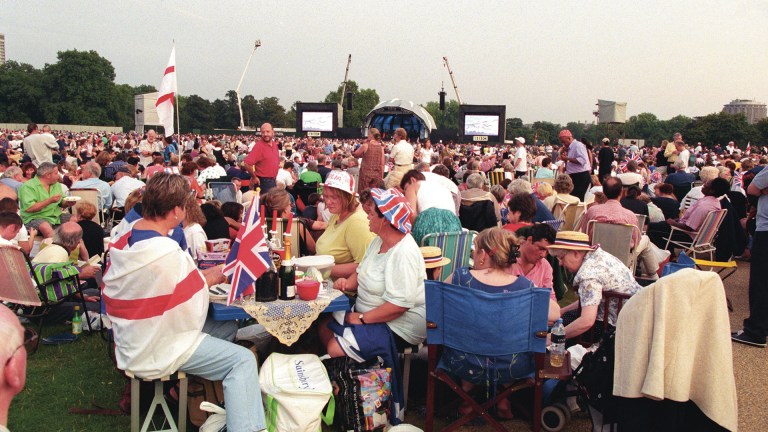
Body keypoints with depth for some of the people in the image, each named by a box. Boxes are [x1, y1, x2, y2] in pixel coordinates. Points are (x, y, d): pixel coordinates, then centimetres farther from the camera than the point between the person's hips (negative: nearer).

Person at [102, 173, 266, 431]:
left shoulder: (122, 242, 0)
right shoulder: (168, 253, -26)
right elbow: (192, 313, -16)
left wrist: (199, 277, 7)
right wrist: (207, 282, 2)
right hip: (156, 351, -9)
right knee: (243, 360, -9)